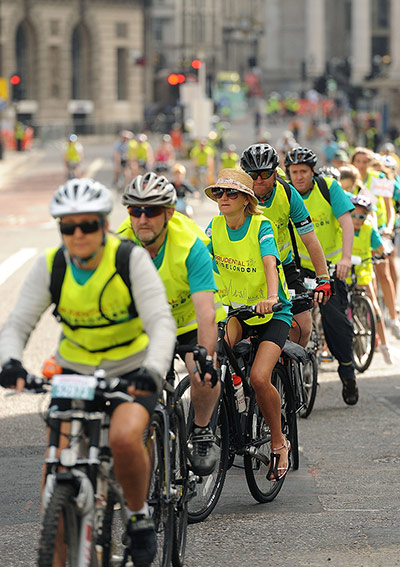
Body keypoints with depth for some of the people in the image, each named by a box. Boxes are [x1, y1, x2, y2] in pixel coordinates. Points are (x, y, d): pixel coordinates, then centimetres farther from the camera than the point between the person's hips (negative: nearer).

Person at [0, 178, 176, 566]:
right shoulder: (50, 266, -10)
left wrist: (153, 370, -45)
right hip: (74, 371, 3)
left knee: (124, 438, -30)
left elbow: (161, 322, -26)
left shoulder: (131, 259, -18)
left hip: (130, 372, -3)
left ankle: (139, 516, -3)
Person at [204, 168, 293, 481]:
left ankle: (279, 442, 2)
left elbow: (270, 262, -30)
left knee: (259, 378, -22)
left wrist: (271, 296, -49)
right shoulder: (216, 226, -1)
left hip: (272, 312, -4)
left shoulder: (261, 226, -15)